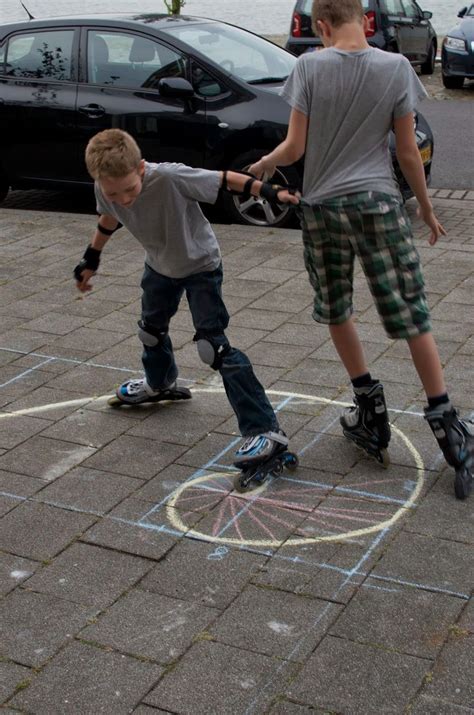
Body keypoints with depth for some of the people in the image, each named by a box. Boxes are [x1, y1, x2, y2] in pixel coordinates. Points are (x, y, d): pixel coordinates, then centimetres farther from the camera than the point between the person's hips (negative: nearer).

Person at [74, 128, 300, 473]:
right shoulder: (105, 191, -20)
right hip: (160, 265, 7)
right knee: (151, 328, 25)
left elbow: (225, 179, -28)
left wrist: (272, 192, -31)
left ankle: (264, 430, -15)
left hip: (200, 266, -6)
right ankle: (161, 383, 59)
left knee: (214, 346, -17)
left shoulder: (170, 178, -39)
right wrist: (91, 260, 15)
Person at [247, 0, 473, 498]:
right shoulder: (395, 68, -2)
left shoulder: (309, 67, -3)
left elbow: (294, 147, -4)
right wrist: (426, 208, 13)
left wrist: (262, 166, 16)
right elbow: (407, 151, 0)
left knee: (335, 312, 18)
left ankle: (371, 408, 23)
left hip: (321, 206, 1)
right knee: (412, 317, 3)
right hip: (378, 204, 0)